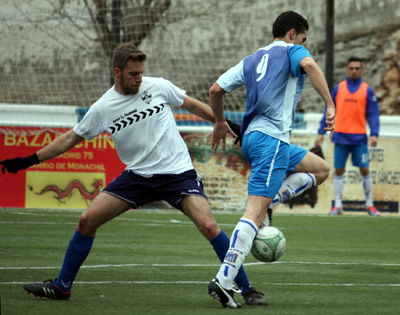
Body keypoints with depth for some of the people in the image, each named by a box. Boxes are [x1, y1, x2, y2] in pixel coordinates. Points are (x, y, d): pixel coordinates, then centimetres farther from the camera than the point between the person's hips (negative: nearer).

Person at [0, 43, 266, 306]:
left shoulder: (159, 87, -6)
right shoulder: (103, 108, -3)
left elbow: (194, 106, 9)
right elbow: (71, 138, 9)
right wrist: (30, 161, 7)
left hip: (178, 173, -3)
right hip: (138, 175, 3)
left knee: (208, 225, -22)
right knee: (88, 220, -4)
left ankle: (246, 289, -9)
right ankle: (62, 287, 13)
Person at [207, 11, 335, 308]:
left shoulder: (252, 59, 23)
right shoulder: (292, 50, 3)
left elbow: (216, 89, 20)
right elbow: (309, 65, -21)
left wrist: (220, 122, 35)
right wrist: (330, 105, -24)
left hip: (251, 138, 8)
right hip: (272, 139, -8)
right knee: (254, 214, -15)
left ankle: (267, 203, 14)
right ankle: (224, 281, -24)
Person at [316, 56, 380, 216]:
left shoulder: (367, 90, 4)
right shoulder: (338, 88, 7)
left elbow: (373, 114, 2)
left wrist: (374, 134, -10)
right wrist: (321, 132, 5)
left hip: (359, 137, -1)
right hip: (340, 136, 1)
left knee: (365, 170, 0)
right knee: (338, 170, 1)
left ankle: (369, 204, 12)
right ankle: (338, 205, 7)